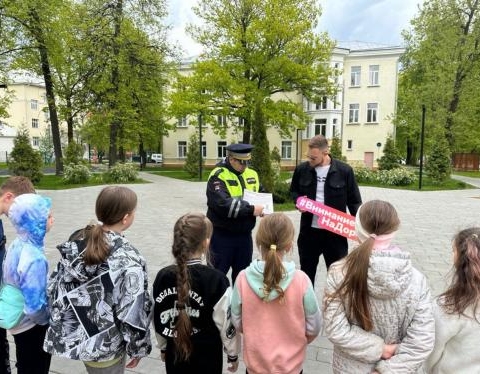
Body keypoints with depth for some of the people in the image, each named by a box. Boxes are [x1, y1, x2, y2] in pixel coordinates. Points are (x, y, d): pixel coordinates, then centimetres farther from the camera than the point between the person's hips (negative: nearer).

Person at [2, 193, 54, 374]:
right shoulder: (34, 258, -33)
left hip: (19, 322, 8)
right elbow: (34, 307, -29)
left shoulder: (17, 245, -7)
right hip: (32, 327, -8)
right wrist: (48, 321, -10)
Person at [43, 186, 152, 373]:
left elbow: (55, 284, 3)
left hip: (72, 335, 7)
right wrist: (137, 348, -6)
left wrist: (60, 324, 16)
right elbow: (133, 312, -22)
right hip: (105, 347, -6)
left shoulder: (76, 240, -7)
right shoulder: (128, 260, -27)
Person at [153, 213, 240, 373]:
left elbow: (157, 320, 2)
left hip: (175, 352, 4)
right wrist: (233, 354, 3)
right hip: (207, 356, -3)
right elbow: (226, 323, -14)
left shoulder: (163, 277, -11)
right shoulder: (216, 279, -23)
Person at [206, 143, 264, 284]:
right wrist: (251, 209, -27)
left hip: (244, 234, 6)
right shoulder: (218, 176, -15)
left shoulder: (252, 174, 7)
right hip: (222, 235, -6)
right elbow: (223, 205, -28)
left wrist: (263, 208, -7)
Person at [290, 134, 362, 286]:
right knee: (306, 270, 17)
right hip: (309, 230, 3)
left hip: (335, 231, -2)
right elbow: (293, 190, 15)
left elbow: (354, 201, -1)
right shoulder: (302, 169, -2)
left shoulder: (344, 170, -9)